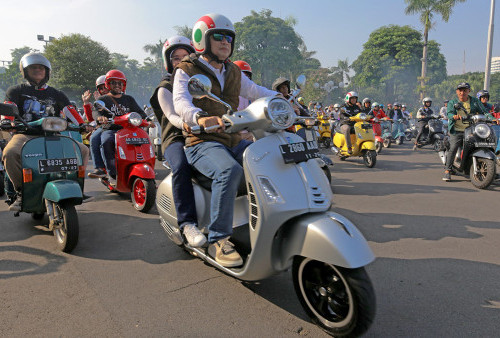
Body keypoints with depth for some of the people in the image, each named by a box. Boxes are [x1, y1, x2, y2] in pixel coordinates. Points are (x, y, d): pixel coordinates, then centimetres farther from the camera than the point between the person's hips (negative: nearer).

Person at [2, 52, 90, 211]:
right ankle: (21, 192, -16)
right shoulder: (16, 91, 14)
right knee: (10, 152, -35)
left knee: (83, 150, -19)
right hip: (26, 134, -2)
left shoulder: (56, 94, 19)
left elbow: (71, 112, 7)